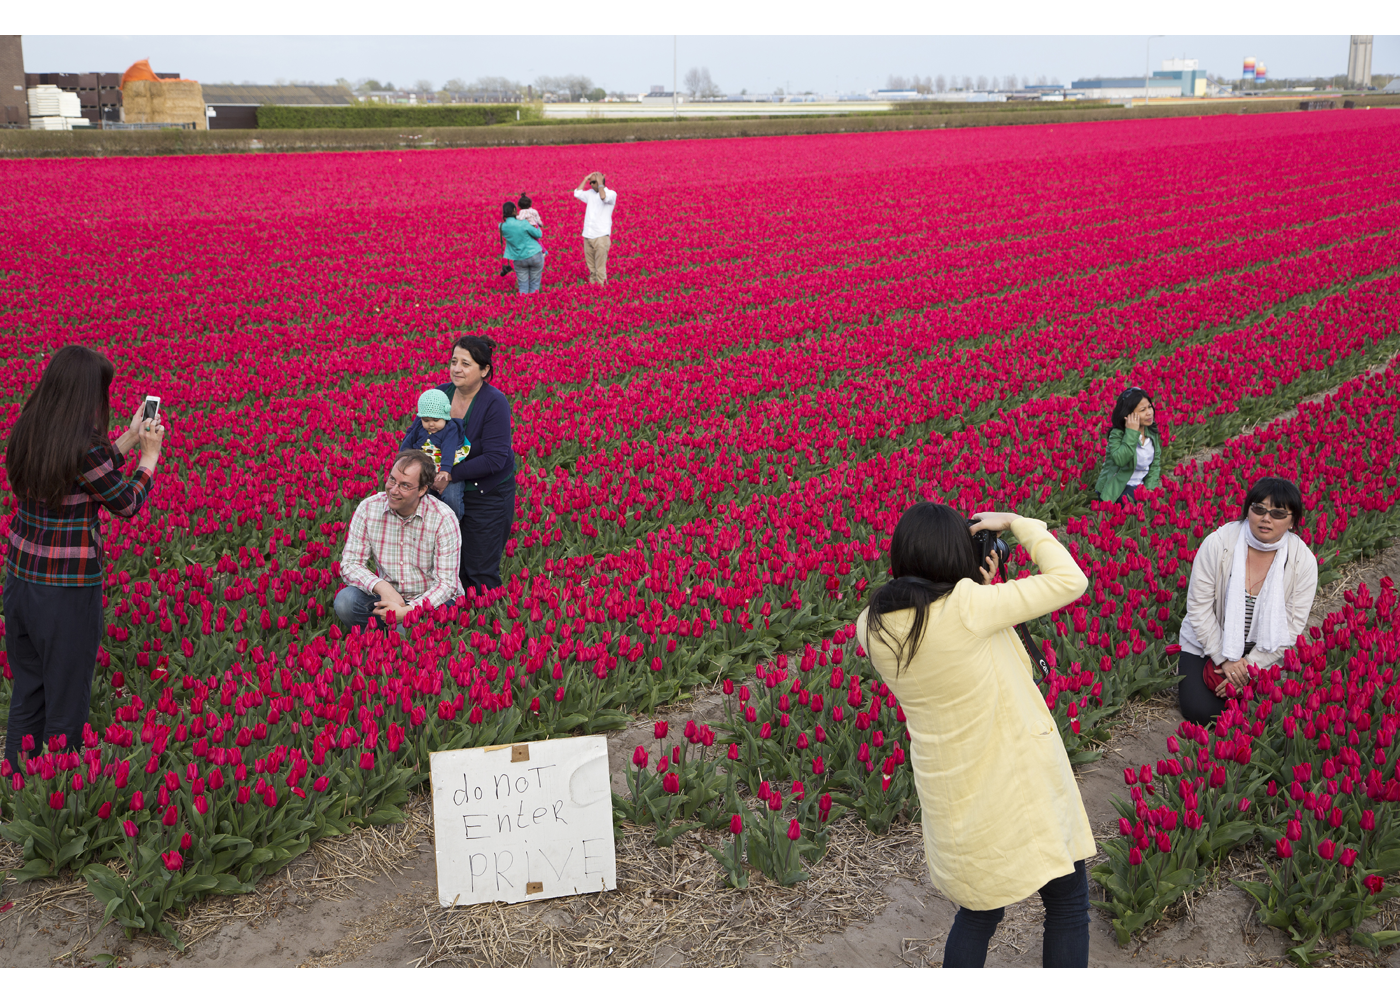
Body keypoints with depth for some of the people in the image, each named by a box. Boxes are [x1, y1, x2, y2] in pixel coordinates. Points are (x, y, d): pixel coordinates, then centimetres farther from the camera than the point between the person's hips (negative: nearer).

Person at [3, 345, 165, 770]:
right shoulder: (85, 445, -20)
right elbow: (127, 504, -5)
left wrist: (129, 439, 19)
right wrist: (150, 454, 9)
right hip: (68, 590, -7)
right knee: (65, 703, 7)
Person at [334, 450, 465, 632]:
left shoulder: (443, 519, -16)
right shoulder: (368, 508, -6)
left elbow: (446, 583, -16)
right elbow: (350, 564, -5)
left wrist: (408, 610, -31)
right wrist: (382, 587, -25)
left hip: (431, 600, -3)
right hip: (386, 596, 4)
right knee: (345, 600, -25)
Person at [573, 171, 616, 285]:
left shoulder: (611, 193, -2)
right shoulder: (590, 193, 17)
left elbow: (603, 197, -22)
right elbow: (577, 193, 8)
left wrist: (600, 184, -10)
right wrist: (586, 179, 10)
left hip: (601, 236, -6)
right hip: (587, 236, 6)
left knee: (600, 268, -10)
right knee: (591, 268, 8)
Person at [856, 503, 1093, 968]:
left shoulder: (872, 627, -6)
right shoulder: (966, 607, -25)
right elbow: (1070, 580, -15)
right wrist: (1017, 522, -5)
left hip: (950, 790, 6)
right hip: (1019, 785, -6)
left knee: (978, 910, 24)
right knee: (1067, 903, 15)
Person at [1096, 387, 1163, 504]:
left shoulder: (1153, 433, 5)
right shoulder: (1117, 434, -15)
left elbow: (1155, 463, 11)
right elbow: (1120, 459, -32)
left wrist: (1150, 487, -3)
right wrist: (1132, 433, -29)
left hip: (1140, 485, 6)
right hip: (1116, 489, -6)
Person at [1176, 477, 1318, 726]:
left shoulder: (1303, 561, -14)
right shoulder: (1218, 543, -20)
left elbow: (1292, 627, -11)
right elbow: (1199, 606, -15)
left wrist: (1250, 667, -18)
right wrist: (1224, 660, -17)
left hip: (1264, 652, 2)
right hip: (1209, 643, -1)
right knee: (1201, 712, -16)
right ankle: (1187, 672, 16)